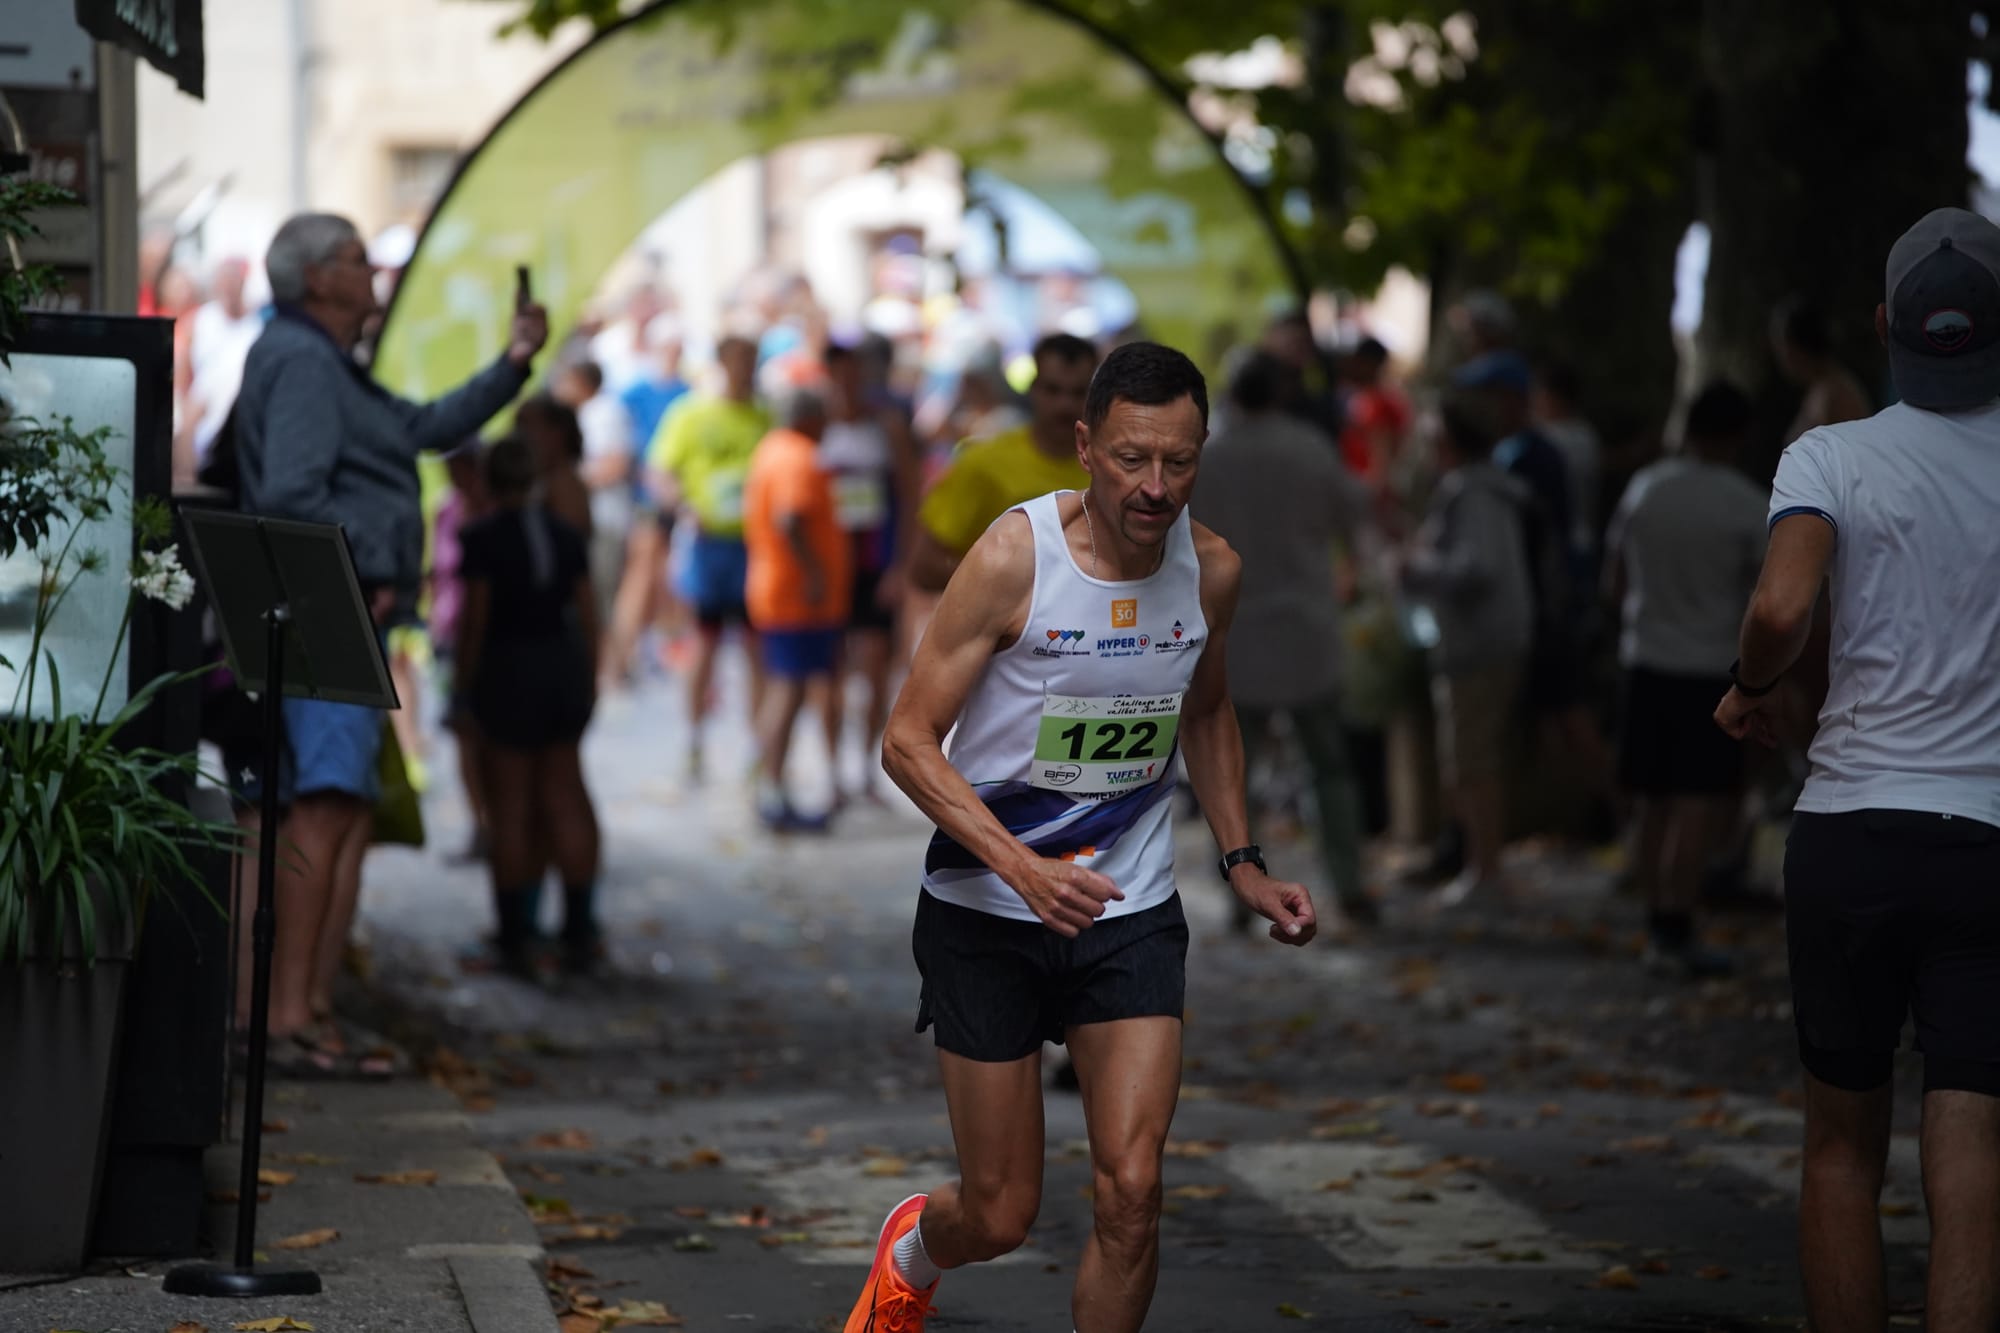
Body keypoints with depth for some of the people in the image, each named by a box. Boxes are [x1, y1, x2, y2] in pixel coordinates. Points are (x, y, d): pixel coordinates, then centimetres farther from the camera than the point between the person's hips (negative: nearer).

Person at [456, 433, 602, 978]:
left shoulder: (482, 538, -9)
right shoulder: (566, 535, 5)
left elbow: (474, 619, -11)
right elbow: (587, 615, 7)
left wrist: (466, 682, -2)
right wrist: (589, 682, 15)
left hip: (507, 669, -4)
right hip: (564, 666, 5)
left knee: (511, 810, 2)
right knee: (563, 800, 11)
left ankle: (517, 939, 3)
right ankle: (578, 933, 11)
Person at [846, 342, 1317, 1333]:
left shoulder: (1211, 570, -4)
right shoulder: (1013, 557, -19)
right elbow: (908, 741, -17)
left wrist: (1241, 861, 9)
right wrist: (1023, 867, -29)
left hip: (1132, 914, 3)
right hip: (985, 911, -3)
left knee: (1131, 1193, -12)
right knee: (1001, 1217, 4)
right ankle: (911, 1248, 41)